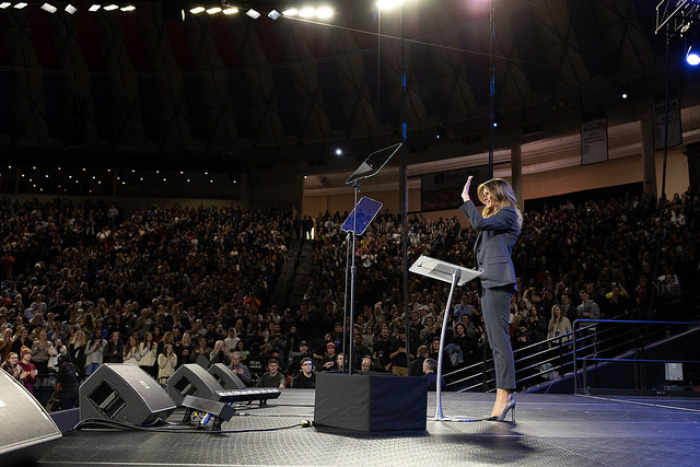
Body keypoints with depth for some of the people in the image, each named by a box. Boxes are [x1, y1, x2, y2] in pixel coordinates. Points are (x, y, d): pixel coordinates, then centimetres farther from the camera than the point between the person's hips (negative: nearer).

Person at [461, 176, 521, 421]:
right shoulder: (495, 217, 27)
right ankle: (505, 396, 10)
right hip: (489, 282, 10)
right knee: (496, 340, 8)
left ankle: (504, 393, -18)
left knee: (499, 339, -15)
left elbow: (479, 223, -15)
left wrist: (466, 199, -7)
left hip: (498, 281, -10)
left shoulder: (508, 214, -2)